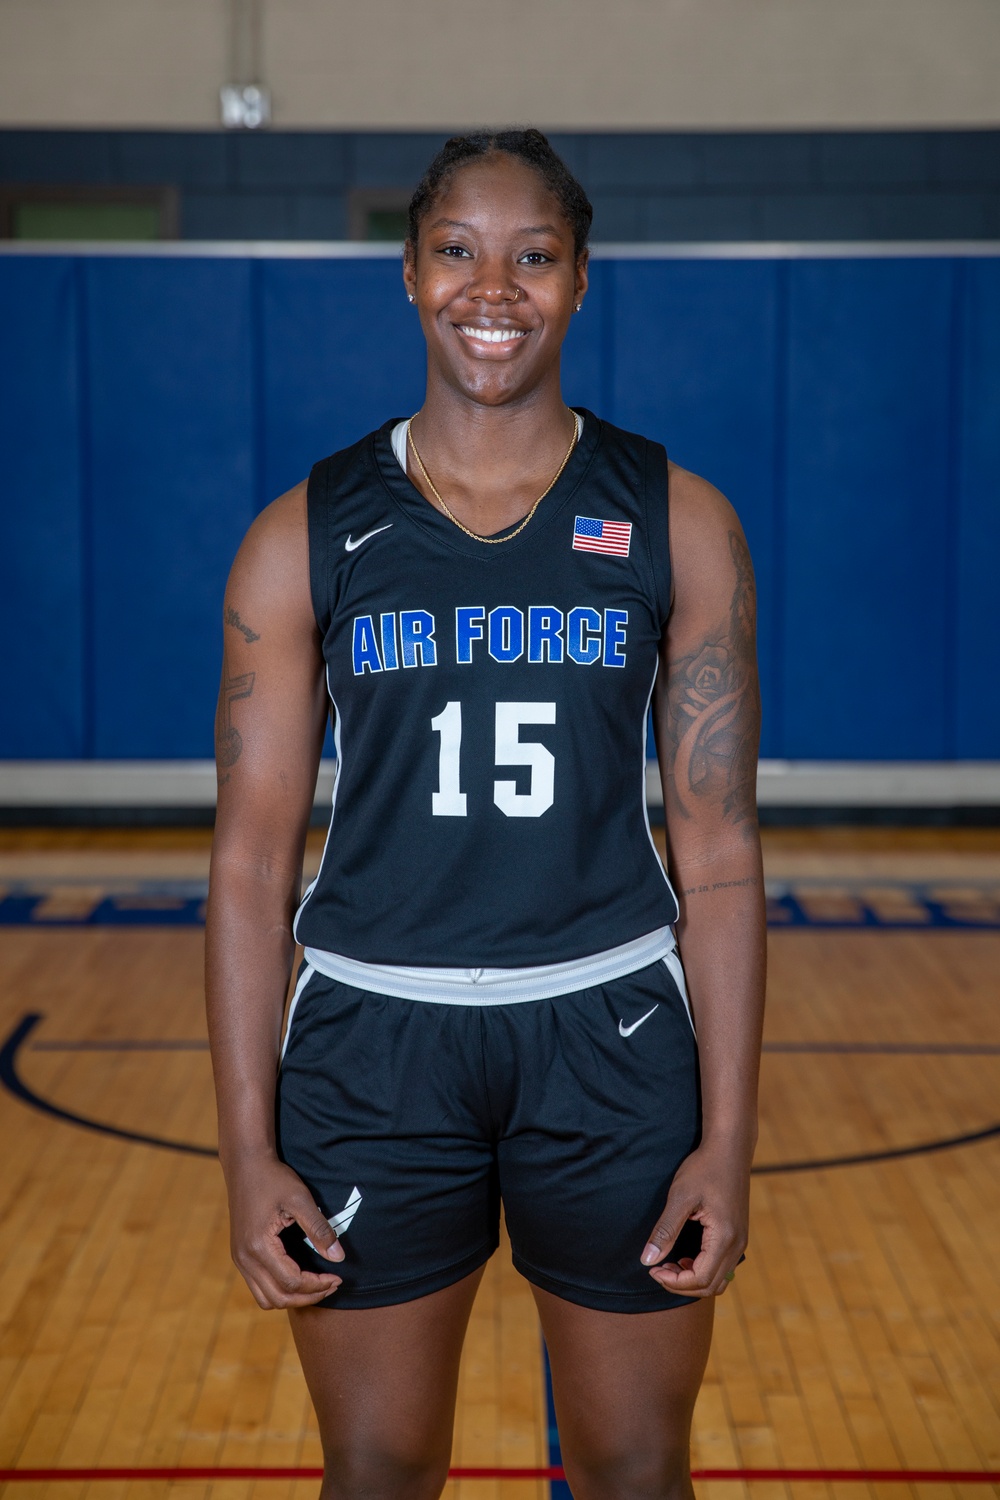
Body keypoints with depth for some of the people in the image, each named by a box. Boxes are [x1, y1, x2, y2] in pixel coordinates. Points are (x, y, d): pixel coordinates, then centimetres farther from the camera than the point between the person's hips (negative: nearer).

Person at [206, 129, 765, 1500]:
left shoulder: (679, 525, 0)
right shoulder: (306, 540, -1)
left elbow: (719, 849, 0)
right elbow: (254, 858, 0)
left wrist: (728, 1139, -4)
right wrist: (248, 1152, -3)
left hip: (612, 1035, 0)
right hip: (374, 1040, 0)